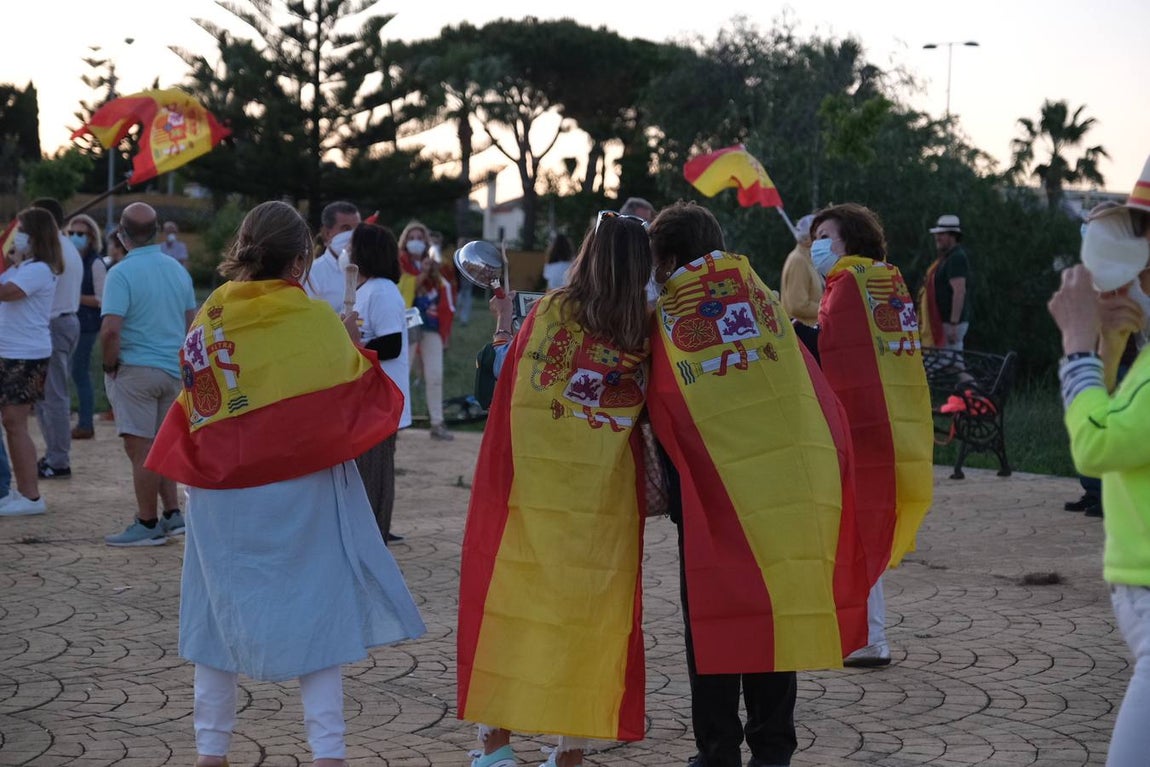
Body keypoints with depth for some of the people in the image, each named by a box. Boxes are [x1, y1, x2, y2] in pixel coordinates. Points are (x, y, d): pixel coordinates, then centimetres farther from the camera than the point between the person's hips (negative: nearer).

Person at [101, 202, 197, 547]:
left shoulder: (122, 273, -14)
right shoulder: (178, 269, 7)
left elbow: (110, 330, -22)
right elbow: (191, 323, 13)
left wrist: (110, 365, -8)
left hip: (136, 370, -7)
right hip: (174, 370, 7)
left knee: (141, 449, -1)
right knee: (160, 446, 18)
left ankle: (147, 525, 3)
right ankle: (173, 515, 18)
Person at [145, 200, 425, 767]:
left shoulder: (209, 319, -1)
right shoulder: (316, 322, -12)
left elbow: (196, 406, 6)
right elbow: (357, 397, -5)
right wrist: (351, 341, 9)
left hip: (220, 494, 3)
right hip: (300, 493, -3)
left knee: (222, 614, 14)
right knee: (317, 612, 5)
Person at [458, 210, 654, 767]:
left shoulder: (552, 310, -5)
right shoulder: (646, 331, -2)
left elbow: (508, 376, 8)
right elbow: (647, 413, 4)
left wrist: (503, 326, 22)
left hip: (534, 486, -1)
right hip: (606, 493, 1)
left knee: (512, 599, 10)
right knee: (591, 610, 9)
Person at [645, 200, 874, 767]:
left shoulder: (664, 322, -2)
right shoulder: (764, 300, 7)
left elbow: (662, 421, 3)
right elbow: (818, 396, 8)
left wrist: (668, 494, 14)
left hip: (714, 496, -3)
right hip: (796, 488, 3)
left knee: (714, 627, 9)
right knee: (778, 618, 13)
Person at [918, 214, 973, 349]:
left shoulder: (956, 258, -15)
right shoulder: (945, 258, 18)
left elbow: (959, 292, -23)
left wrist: (953, 324, -26)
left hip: (950, 322, -11)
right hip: (941, 321, 11)